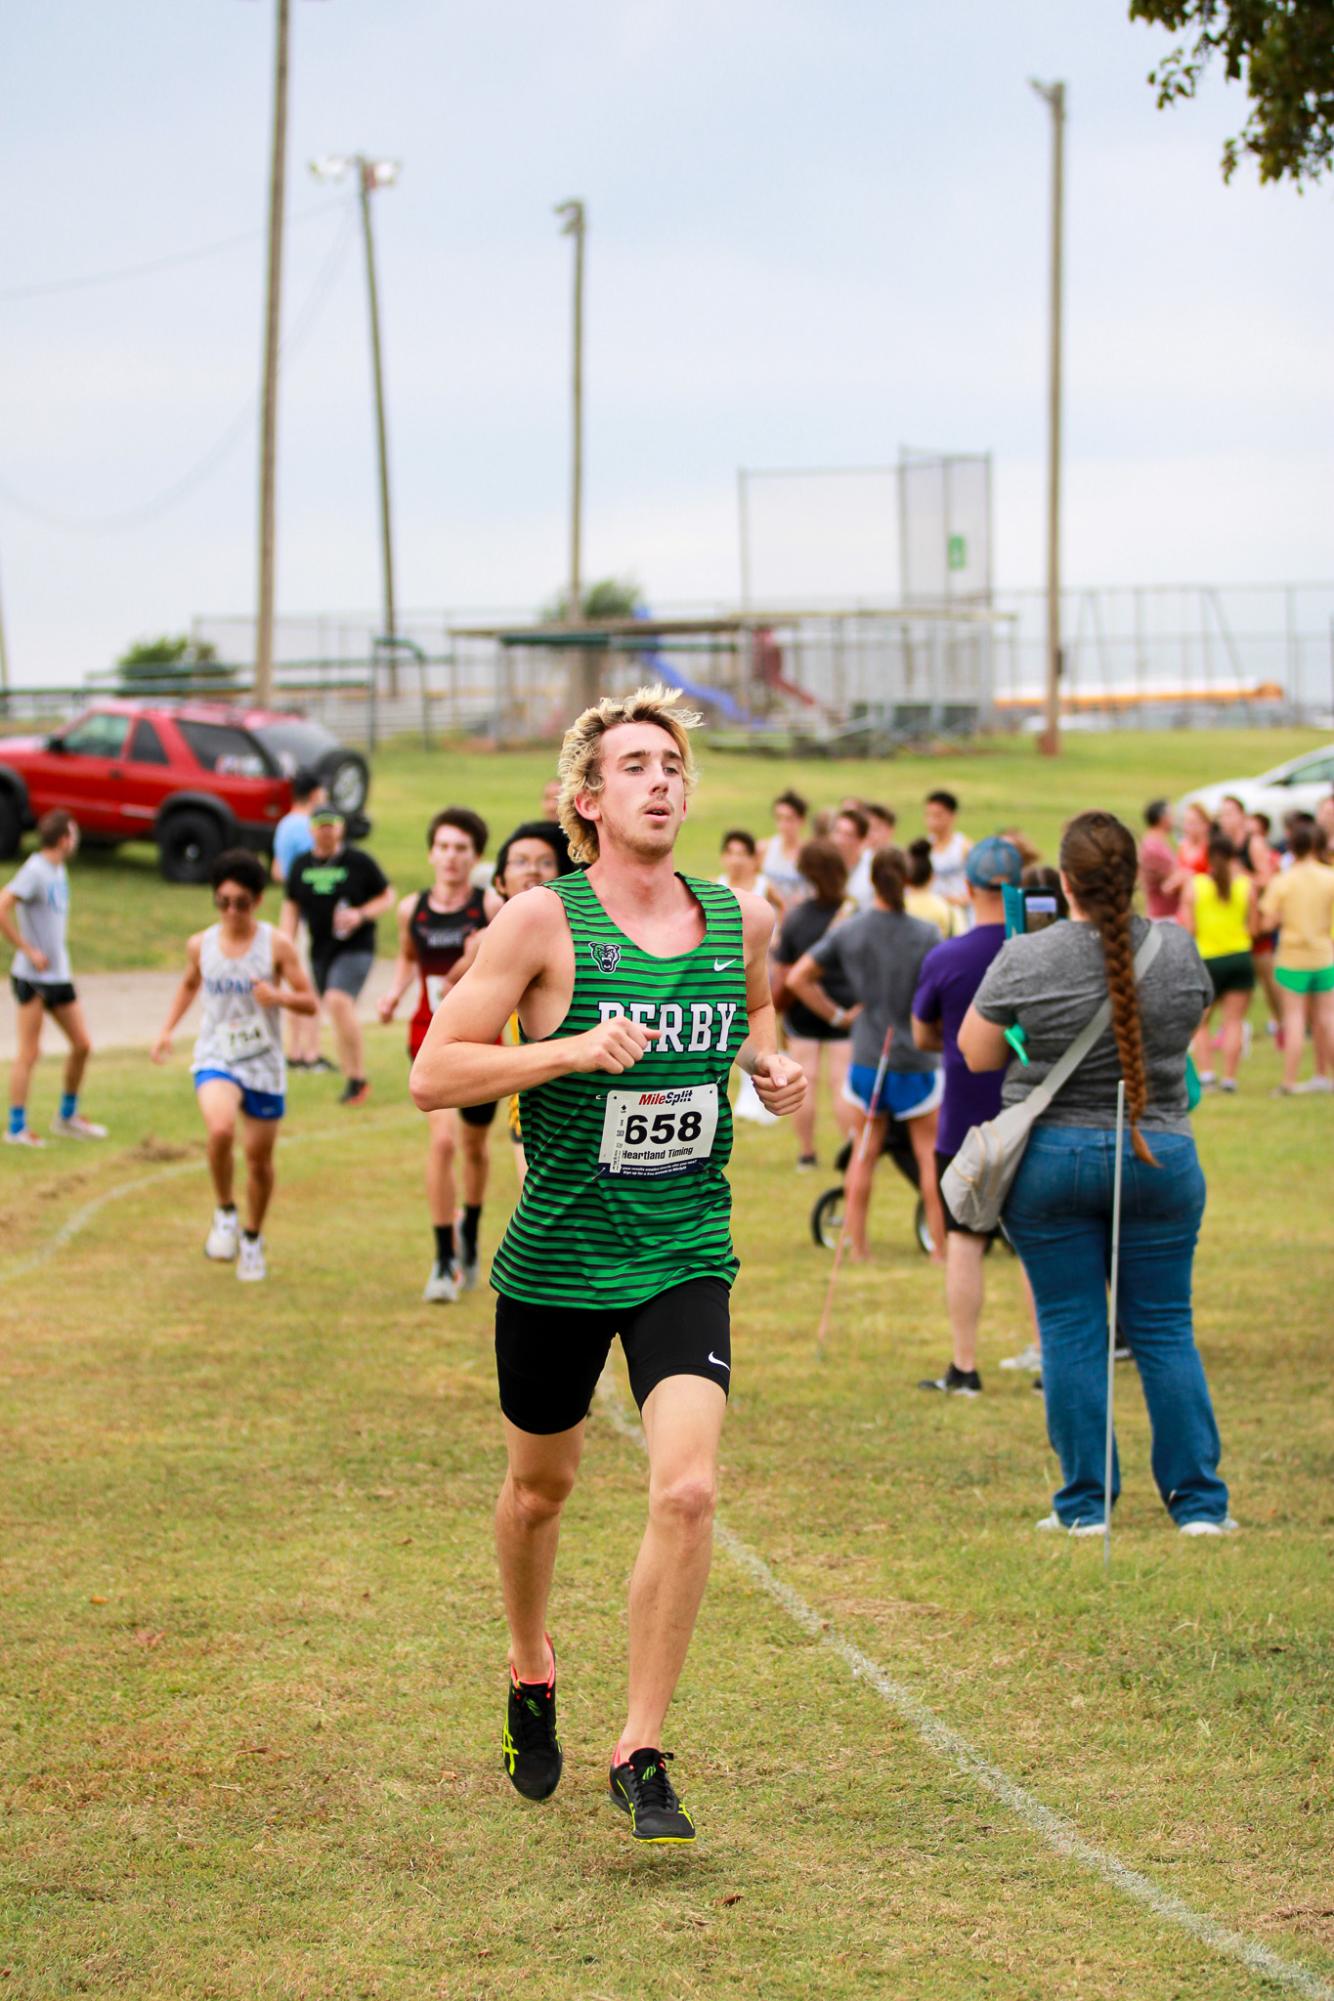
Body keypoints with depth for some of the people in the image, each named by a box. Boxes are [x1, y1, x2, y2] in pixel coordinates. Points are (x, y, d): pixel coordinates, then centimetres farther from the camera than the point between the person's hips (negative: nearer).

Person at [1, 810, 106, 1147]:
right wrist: (28, 951, -20)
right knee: (29, 1052, -4)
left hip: (59, 976, 8)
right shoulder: (35, 871, -15)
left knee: (82, 1045, 10)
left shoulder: (59, 870, 11)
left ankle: (68, 1116, 24)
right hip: (32, 978, -8)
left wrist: (58, 950, 13)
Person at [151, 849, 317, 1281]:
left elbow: (309, 1003, -4)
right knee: (220, 1130, -28)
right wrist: (167, 1030, 12)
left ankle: (253, 1239, 32)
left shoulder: (276, 945, -6)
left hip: (264, 1064, 0)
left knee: (259, 1157, 8)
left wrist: (278, 996, -24)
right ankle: (224, 1213, -3)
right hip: (215, 1058, 0)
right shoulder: (200, 945, 1)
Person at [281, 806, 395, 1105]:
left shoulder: (359, 861, -4)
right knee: (339, 1013, 11)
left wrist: (361, 914, -14)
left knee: (339, 1001, -25)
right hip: (320, 951, 6)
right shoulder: (301, 865, 9)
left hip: (356, 948, -6)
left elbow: (388, 897, 3)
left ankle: (358, 1077, -18)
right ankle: (352, 1080, 23)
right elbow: (291, 908, 17)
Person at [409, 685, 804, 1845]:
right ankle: (531, 1670, 47)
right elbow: (433, 1074, -11)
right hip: (556, 1258, -1)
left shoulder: (743, 921, 2)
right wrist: (574, 1049, -22)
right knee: (541, 1487, 17)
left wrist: (770, 1066, 3)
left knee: (687, 1489, -16)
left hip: (685, 1257, 2)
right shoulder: (543, 922, -10)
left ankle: (641, 1756, -5)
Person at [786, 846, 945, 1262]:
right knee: (928, 1153, 7)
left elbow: (797, 979, -2)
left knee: (865, 1152, 15)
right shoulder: (925, 935, -12)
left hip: (866, 1057, 3)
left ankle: (856, 1244, 15)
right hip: (917, 1058, -3)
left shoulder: (848, 932, -3)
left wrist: (837, 1014, 3)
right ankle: (941, 1246, 9)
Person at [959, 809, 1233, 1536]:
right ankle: (1199, 1501, 9)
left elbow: (977, 1054, 0)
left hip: (1051, 1159, -2)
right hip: (1161, 1158, 2)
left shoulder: (1025, 960, -11)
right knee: (1166, 1331, 9)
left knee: (1070, 1331, 6)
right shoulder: (1179, 951, -3)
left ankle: (1086, 1503, 8)